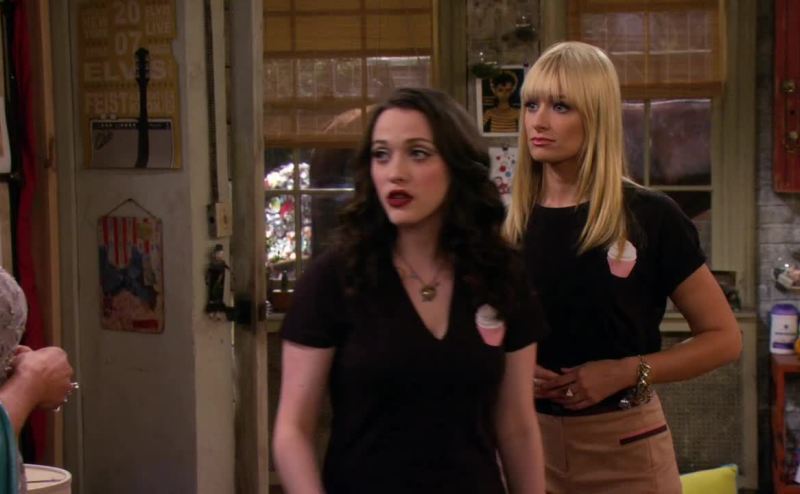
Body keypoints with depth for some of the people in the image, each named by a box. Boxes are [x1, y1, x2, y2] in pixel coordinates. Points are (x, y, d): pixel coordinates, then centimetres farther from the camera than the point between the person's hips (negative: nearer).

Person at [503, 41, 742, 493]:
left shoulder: (649, 217, -6)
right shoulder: (507, 223, 2)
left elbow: (724, 338, -3)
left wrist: (626, 372, -16)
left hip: (623, 442, -2)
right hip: (526, 437, 3)